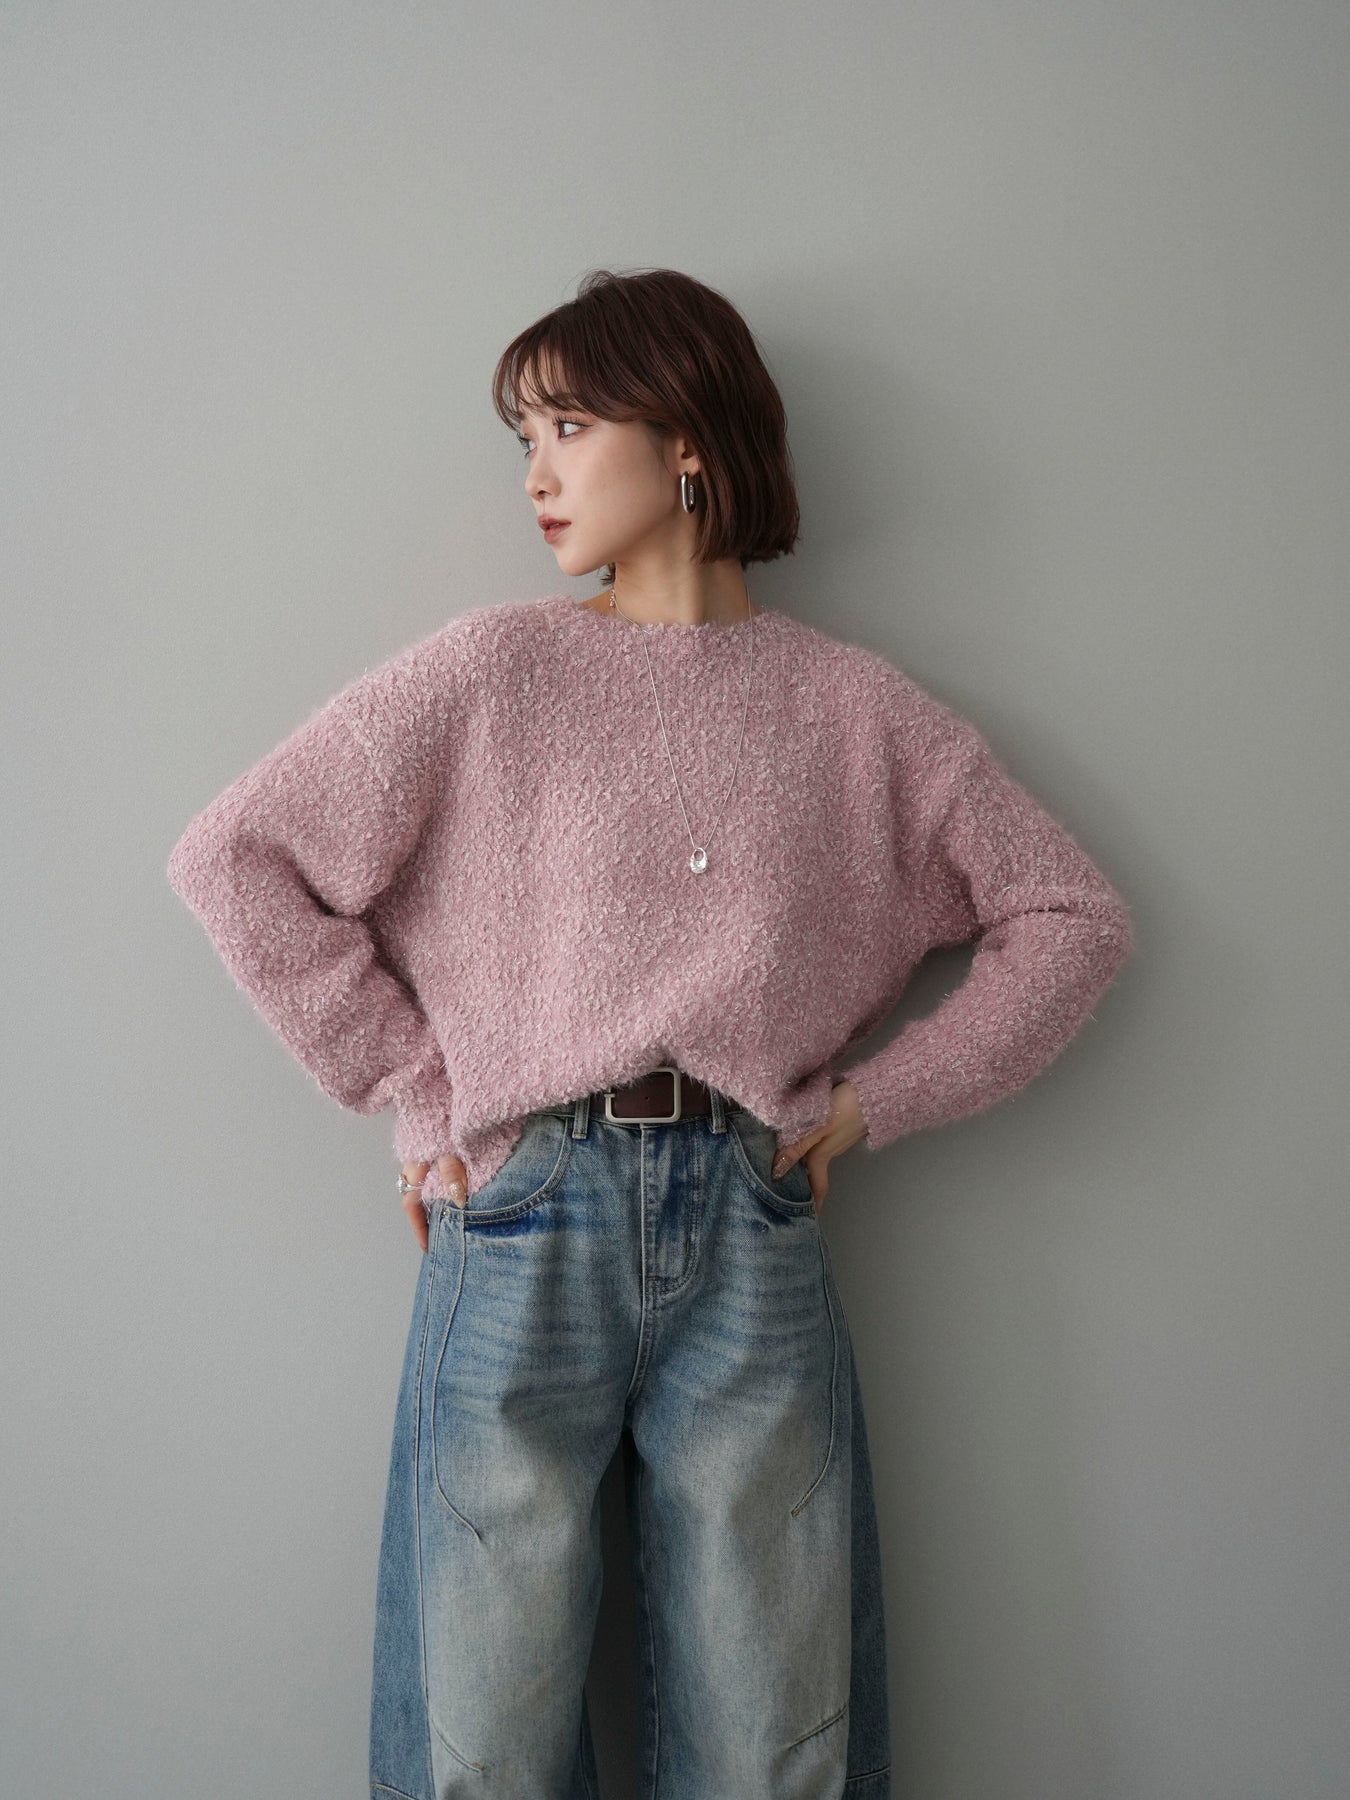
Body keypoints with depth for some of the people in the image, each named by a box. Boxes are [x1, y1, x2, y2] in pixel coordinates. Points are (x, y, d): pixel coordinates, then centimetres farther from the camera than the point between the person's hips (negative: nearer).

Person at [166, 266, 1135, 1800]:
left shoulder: (854, 708, 6)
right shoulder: (491, 671, 2)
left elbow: (1072, 915, 9)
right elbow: (234, 856, -1)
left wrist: (873, 1099, 2)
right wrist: (412, 1091, -3)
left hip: (756, 1236, 1)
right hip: (523, 1228, 0)